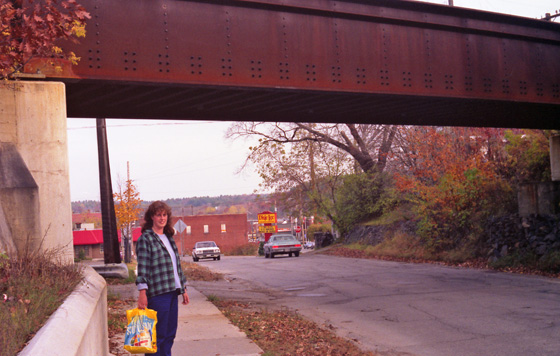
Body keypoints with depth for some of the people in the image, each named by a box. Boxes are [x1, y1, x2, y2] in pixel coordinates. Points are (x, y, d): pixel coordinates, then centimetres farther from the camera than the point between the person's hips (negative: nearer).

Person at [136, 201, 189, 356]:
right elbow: (142, 267, -12)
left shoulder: (169, 238, 17)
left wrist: (184, 288, 20)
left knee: (170, 333, 11)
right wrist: (142, 292, -20)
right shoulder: (145, 239, -5)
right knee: (158, 334, -5)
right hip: (157, 293, -7)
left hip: (173, 291, 7)